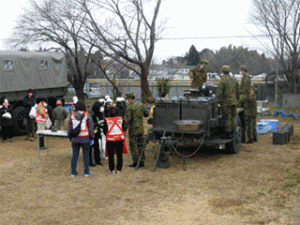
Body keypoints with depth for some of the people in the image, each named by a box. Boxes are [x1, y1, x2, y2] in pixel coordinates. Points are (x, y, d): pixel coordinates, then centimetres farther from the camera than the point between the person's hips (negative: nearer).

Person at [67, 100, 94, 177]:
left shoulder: (72, 115, -1)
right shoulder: (87, 116, -8)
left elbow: (69, 127, 6)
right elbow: (91, 127, -4)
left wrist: (70, 137, 17)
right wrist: (91, 137, 7)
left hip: (75, 139, 2)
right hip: (85, 139, -2)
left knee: (74, 155, 10)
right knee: (86, 155, 8)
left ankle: (73, 172, 13)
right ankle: (86, 172, 12)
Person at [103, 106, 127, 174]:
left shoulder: (106, 120, -9)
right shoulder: (120, 119, -3)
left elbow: (105, 131, -3)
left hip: (110, 140, -2)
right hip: (120, 139, 2)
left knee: (111, 155, 9)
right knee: (119, 155, 11)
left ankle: (112, 169, 11)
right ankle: (119, 169, 12)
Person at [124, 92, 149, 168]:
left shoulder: (130, 107, -15)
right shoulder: (141, 105, 4)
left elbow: (127, 119, -16)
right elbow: (146, 114, 14)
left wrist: (124, 128, -7)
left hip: (133, 129, -6)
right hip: (141, 129, 6)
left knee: (133, 145, 2)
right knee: (140, 145, 12)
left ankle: (136, 162, 4)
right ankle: (141, 161, 15)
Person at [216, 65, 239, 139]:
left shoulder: (222, 81, -13)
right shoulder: (234, 80, 8)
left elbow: (219, 92, -16)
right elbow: (237, 91, 13)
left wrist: (218, 101, -8)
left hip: (225, 102, -6)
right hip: (233, 102, 6)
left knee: (226, 118, -1)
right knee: (233, 117, 12)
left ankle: (227, 134, 2)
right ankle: (232, 133, 17)